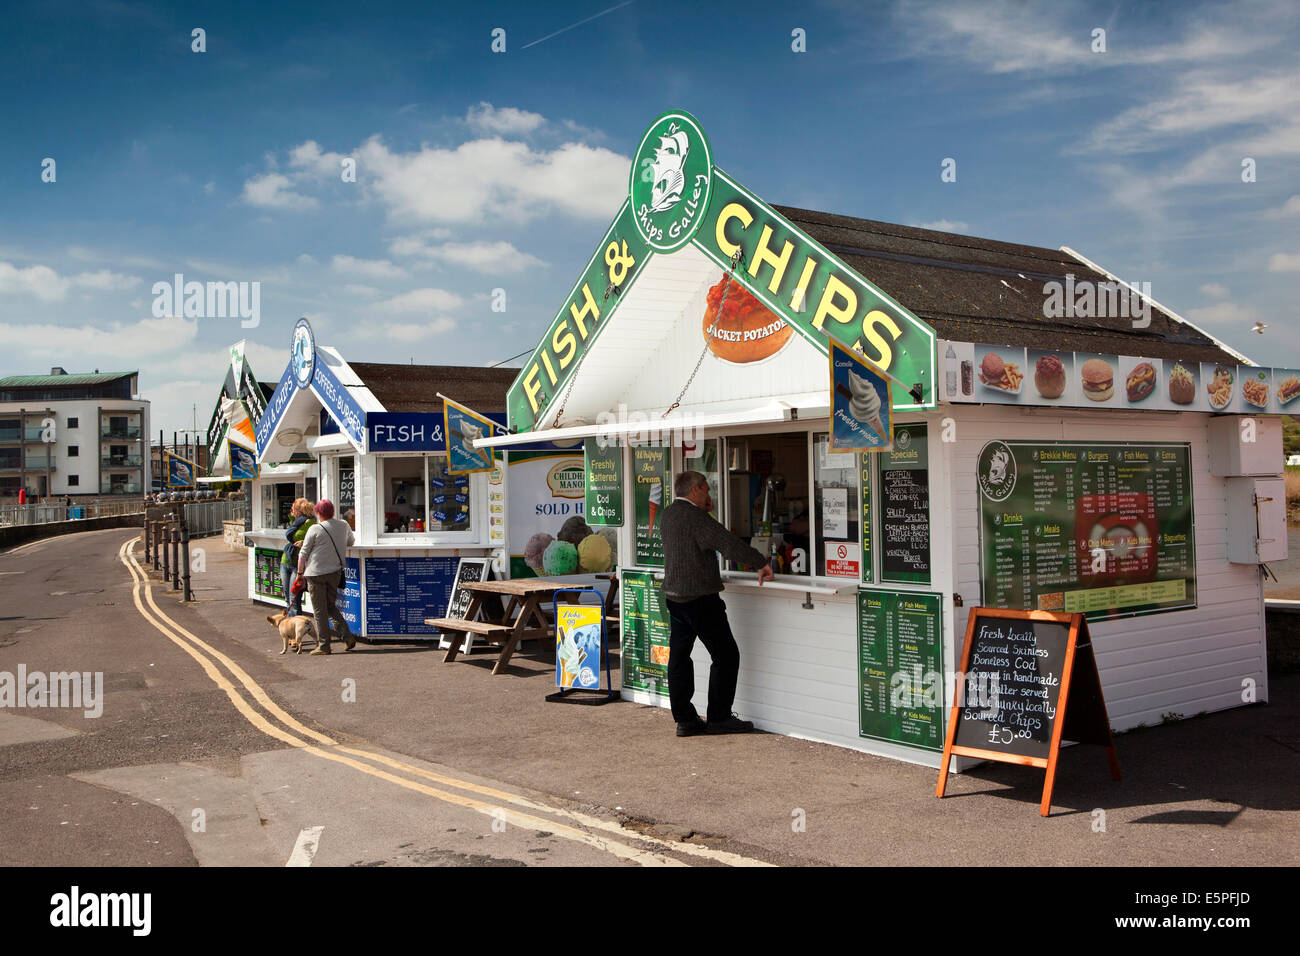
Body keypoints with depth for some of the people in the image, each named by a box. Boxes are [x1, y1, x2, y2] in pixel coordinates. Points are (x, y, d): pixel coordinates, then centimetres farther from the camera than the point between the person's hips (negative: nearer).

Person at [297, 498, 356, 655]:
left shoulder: (315, 529, -12)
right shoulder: (343, 525, 2)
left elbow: (303, 554, -6)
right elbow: (351, 542, 20)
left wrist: (300, 572, 4)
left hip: (316, 573, -5)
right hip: (335, 572, 5)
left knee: (320, 611, 3)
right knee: (331, 606, 18)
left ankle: (324, 645, 6)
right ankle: (347, 636, 4)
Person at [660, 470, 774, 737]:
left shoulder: (668, 515, 11)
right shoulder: (695, 517, -16)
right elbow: (728, 544, -22)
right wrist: (761, 562, -16)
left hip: (673, 595, 9)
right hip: (700, 598, -9)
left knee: (679, 657, 9)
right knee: (726, 656, 0)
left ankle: (684, 719, 13)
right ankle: (719, 718, 4)